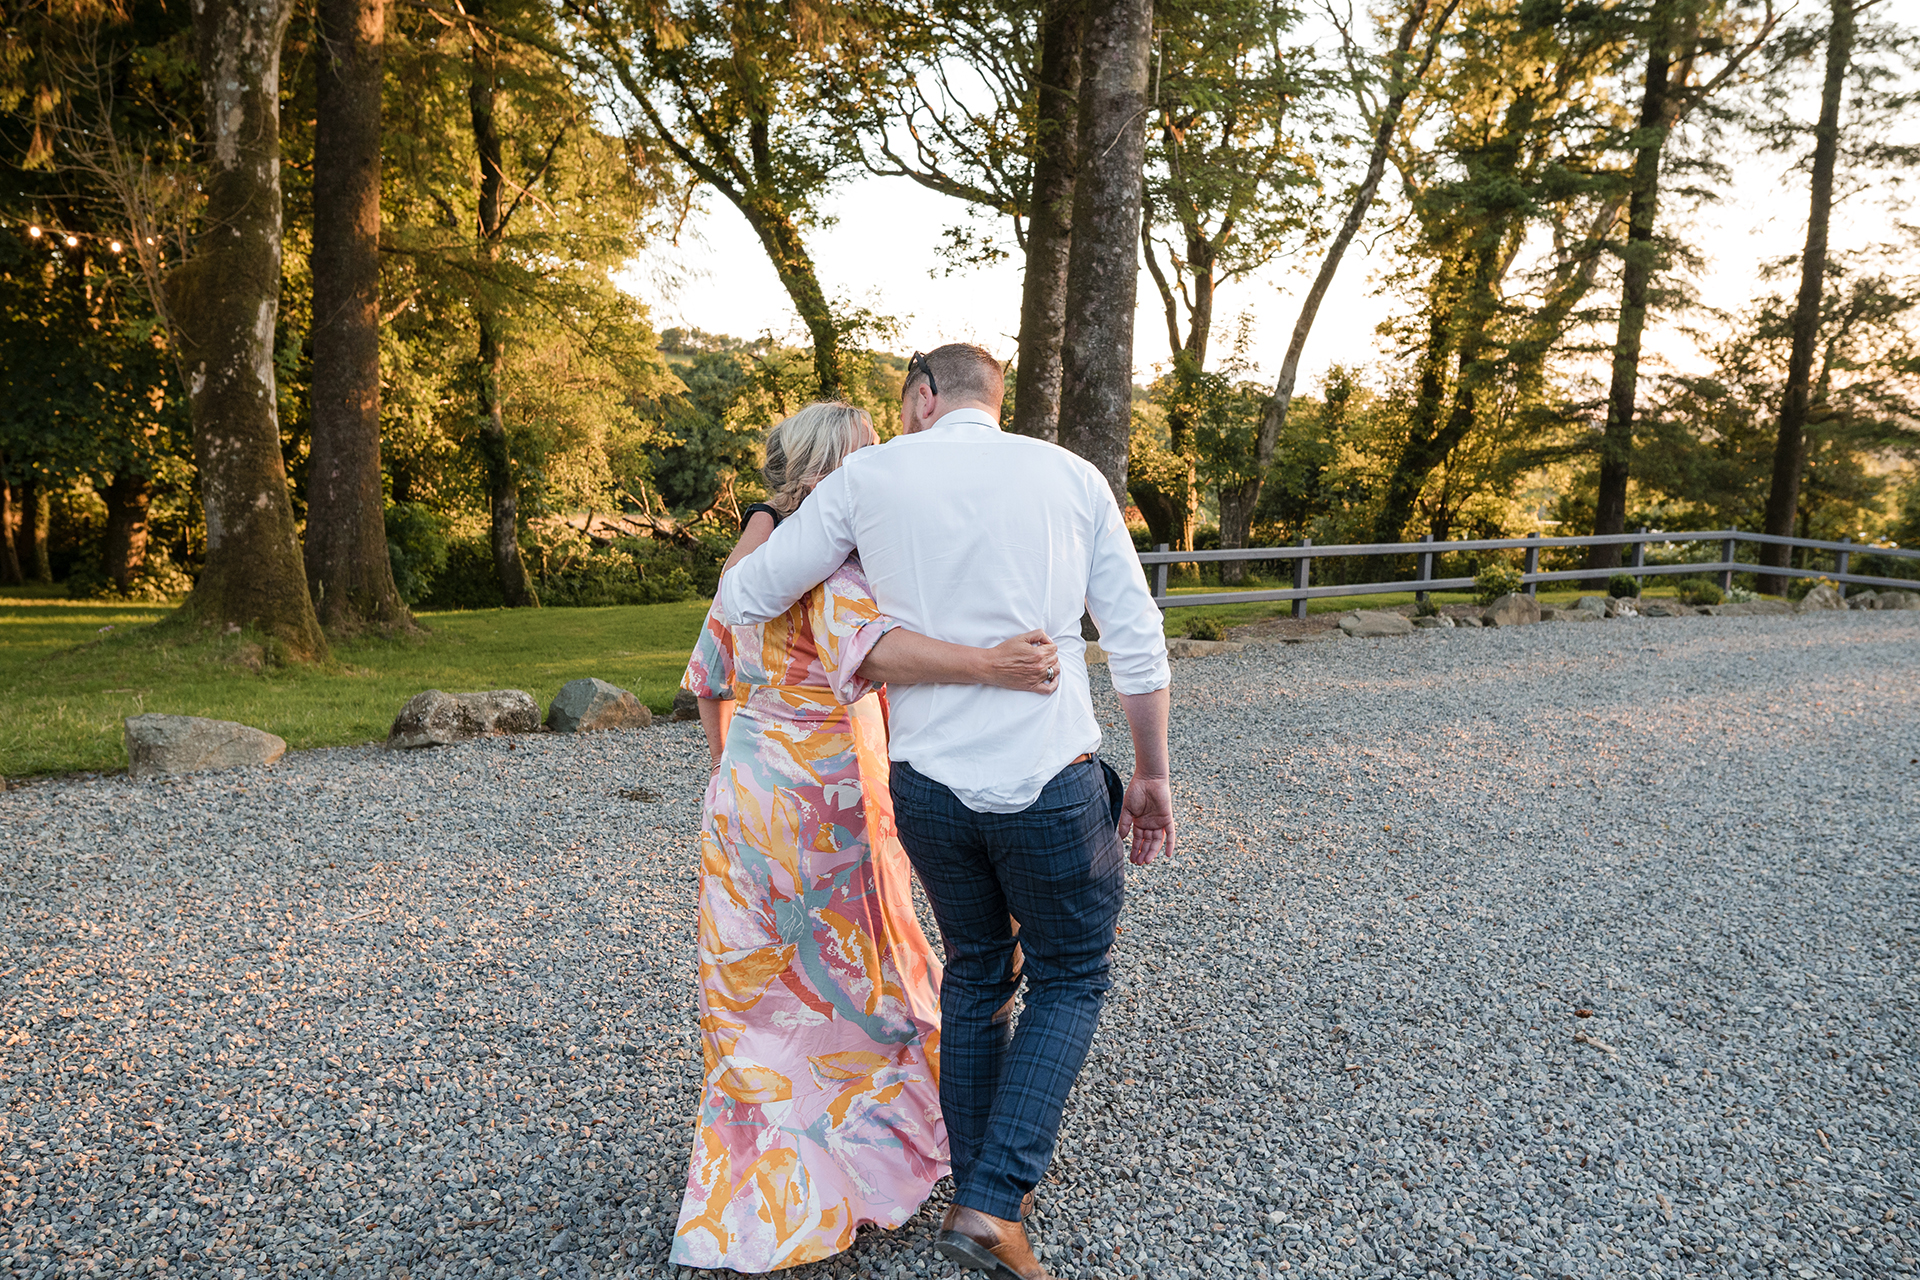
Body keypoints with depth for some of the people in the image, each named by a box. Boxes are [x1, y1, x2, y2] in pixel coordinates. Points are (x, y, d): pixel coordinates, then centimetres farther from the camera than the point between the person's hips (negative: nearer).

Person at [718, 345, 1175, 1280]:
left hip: (929, 785, 2)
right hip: (1051, 786, -2)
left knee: (976, 973, 24)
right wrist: (1151, 774, 12)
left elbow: (743, 599, 5)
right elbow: (1137, 646, 1)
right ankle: (993, 1204, 7)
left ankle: (983, 1194, 34)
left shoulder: (871, 477, 1)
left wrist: (767, 527, 26)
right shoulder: (1073, 478, 3)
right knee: (1069, 980, 18)